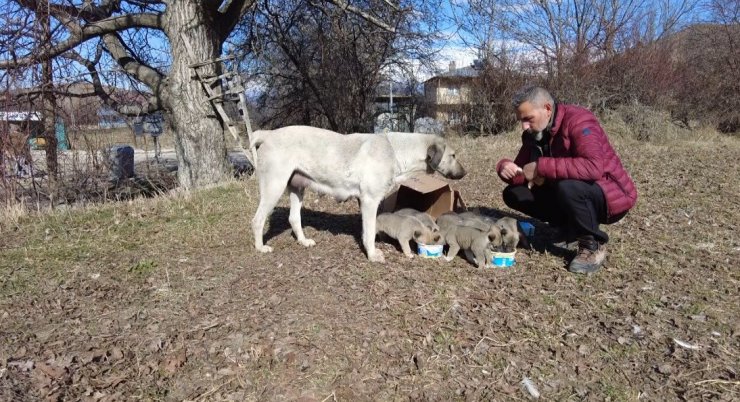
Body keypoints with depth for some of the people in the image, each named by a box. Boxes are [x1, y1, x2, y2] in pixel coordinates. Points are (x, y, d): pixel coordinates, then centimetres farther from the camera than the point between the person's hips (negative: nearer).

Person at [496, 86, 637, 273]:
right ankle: (572, 228, 8)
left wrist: (541, 167, -36)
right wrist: (506, 167, -21)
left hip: (612, 195, -7)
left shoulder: (578, 121, -24)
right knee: (513, 194, -3)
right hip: (570, 192, 8)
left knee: (567, 187, -39)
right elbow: (522, 172, 3)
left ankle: (593, 244, -12)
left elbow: (593, 167, -41)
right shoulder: (533, 133, -1)